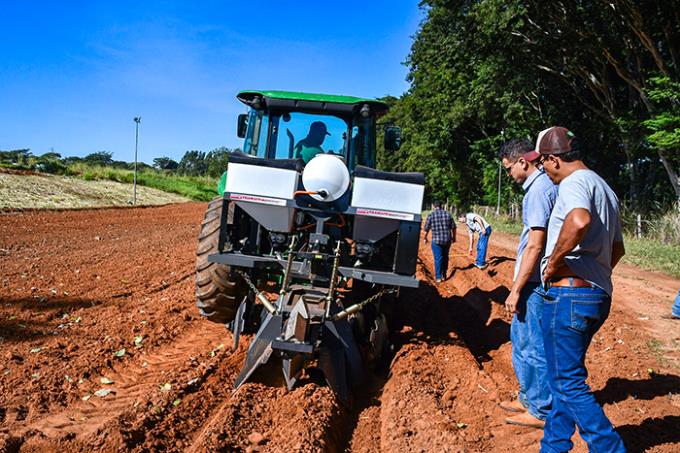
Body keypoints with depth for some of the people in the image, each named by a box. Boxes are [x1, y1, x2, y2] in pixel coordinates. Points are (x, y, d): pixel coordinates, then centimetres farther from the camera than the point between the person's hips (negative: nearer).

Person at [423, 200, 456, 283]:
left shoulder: (431, 215, -6)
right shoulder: (448, 214, 2)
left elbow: (426, 229, -2)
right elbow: (453, 227, 6)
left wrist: (425, 238, 14)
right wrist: (454, 237, 20)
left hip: (436, 241, -3)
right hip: (447, 240, 3)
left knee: (438, 259, 5)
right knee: (445, 257, 18)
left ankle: (438, 277, 8)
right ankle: (444, 275, 25)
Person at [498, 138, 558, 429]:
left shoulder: (539, 189, -18)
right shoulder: (540, 185, 13)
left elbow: (535, 246, -22)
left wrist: (516, 290, -19)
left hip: (535, 284, -10)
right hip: (535, 281, 10)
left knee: (533, 345, 0)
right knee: (521, 337, 20)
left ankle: (541, 411, 13)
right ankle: (529, 398, 32)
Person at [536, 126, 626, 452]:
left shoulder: (575, 183, -12)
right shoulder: (604, 189, 20)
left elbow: (580, 220, -36)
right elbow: (617, 248, 28)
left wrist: (554, 261, -24)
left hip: (569, 294, -10)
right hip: (599, 295, 10)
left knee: (568, 382, -2)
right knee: (566, 377, 17)